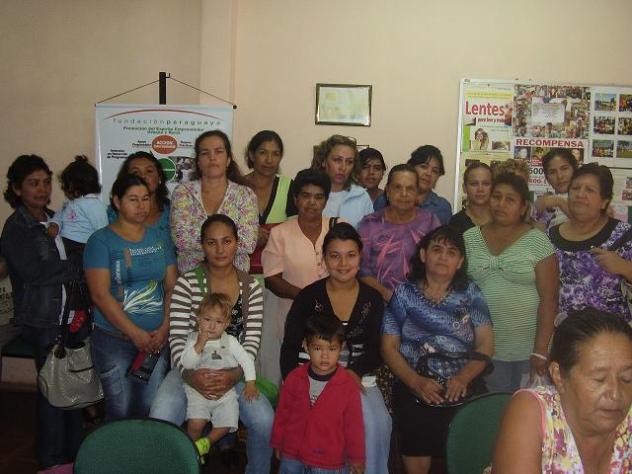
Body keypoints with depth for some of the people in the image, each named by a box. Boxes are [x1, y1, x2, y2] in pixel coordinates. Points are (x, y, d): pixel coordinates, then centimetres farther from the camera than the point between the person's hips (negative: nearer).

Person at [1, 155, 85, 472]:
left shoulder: (55, 219, 12)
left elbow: (71, 257, 14)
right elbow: (33, 272, -18)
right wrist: (78, 267, -13)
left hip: (71, 316, 6)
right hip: (44, 322, -6)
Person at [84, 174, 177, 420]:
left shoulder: (159, 239, 10)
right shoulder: (101, 241, -3)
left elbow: (172, 287, 7)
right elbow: (100, 295, -11)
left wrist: (164, 329, -7)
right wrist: (136, 334, -14)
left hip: (157, 340, 3)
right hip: (114, 341, -3)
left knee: (151, 410, 4)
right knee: (120, 412, 1)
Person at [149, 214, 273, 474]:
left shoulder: (251, 286, 1)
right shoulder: (187, 283, -4)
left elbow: (252, 340, -3)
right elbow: (177, 337, -8)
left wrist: (234, 375, -19)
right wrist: (190, 374, -24)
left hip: (234, 371, 1)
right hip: (191, 370, -1)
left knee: (265, 422, -21)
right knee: (160, 421, -27)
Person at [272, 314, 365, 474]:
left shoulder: (349, 385, -12)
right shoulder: (294, 378, -4)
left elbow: (353, 424, -4)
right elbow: (282, 413, 7)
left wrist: (356, 457, 2)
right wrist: (277, 443, 13)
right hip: (292, 458, 3)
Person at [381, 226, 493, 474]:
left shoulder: (470, 294, 8)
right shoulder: (404, 294, 6)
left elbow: (486, 345, 3)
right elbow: (389, 347, 3)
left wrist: (464, 377, -14)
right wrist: (416, 381, -11)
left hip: (462, 394, 1)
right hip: (414, 393, 0)